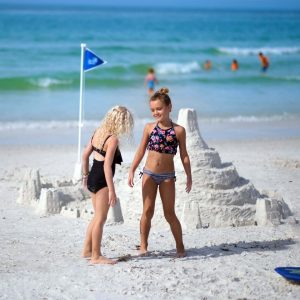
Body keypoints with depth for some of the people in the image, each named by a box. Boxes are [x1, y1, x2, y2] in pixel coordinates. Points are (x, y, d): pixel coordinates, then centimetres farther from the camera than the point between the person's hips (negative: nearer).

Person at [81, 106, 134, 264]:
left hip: (92, 178, 9)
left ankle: (87, 250, 26)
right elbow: (107, 166, -23)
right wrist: (112, 190, -22)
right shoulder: (113, 139, -18)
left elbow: (85, 155, 13)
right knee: (100, 219, -1)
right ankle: (96, 256, 4)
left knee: (98, 216, 20)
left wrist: (85, 175, 25)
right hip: (102, 180, -9)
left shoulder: (98, 132, 7)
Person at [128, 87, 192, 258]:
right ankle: (143, 246, 7)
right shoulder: (149, 127, 2)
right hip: (149, 174, 2)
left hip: (167, 176, -2)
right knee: (147, 211, 0)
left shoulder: (178, 130, -3)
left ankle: (180, 247, 11)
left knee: (170, 213, 1)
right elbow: (141, 151, 8)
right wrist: (132, 171, 2)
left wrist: (189, 177, 0)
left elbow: (184, 155, 2)